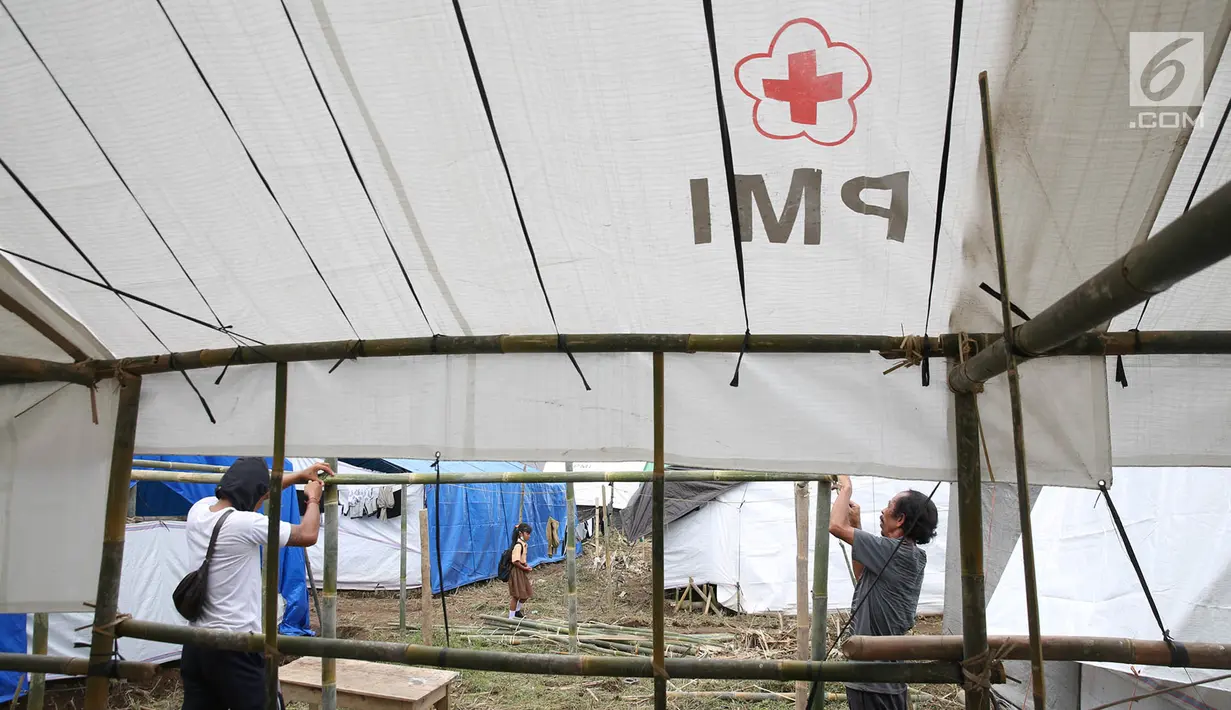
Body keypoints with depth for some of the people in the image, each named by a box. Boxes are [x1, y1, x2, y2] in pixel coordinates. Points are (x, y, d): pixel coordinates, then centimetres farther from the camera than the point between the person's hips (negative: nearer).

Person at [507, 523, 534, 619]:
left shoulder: (524, 544, 6)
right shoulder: (518, 545, -24)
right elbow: (515, 561, -27)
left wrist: (526, 566, 1)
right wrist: (525, 568, -17)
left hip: (522, 571, 9)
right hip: (517, 571, -9)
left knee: (526, 593, 19)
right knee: (516, 595, 0)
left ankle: (517, 611, 38)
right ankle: (511, 617, 12)